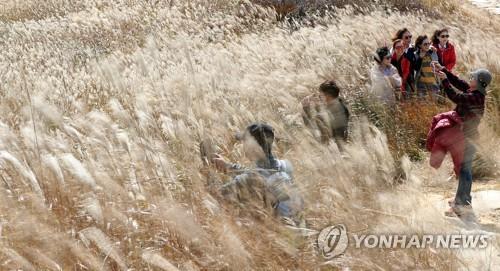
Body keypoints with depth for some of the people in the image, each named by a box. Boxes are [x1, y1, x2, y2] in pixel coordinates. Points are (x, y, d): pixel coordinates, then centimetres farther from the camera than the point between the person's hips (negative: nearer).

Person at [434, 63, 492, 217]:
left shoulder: (475, 97, -23)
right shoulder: (474, 92, 5)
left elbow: (455, 97, -27)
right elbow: (458, 82, 12)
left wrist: (444, 80, -21)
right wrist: (443, 70, 8)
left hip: (467, 137, -10)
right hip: (466, 136, 10)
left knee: (464, 169, -6)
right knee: (464, 168, 19)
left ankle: (463, 205, -3)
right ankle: (462, 199, 30)